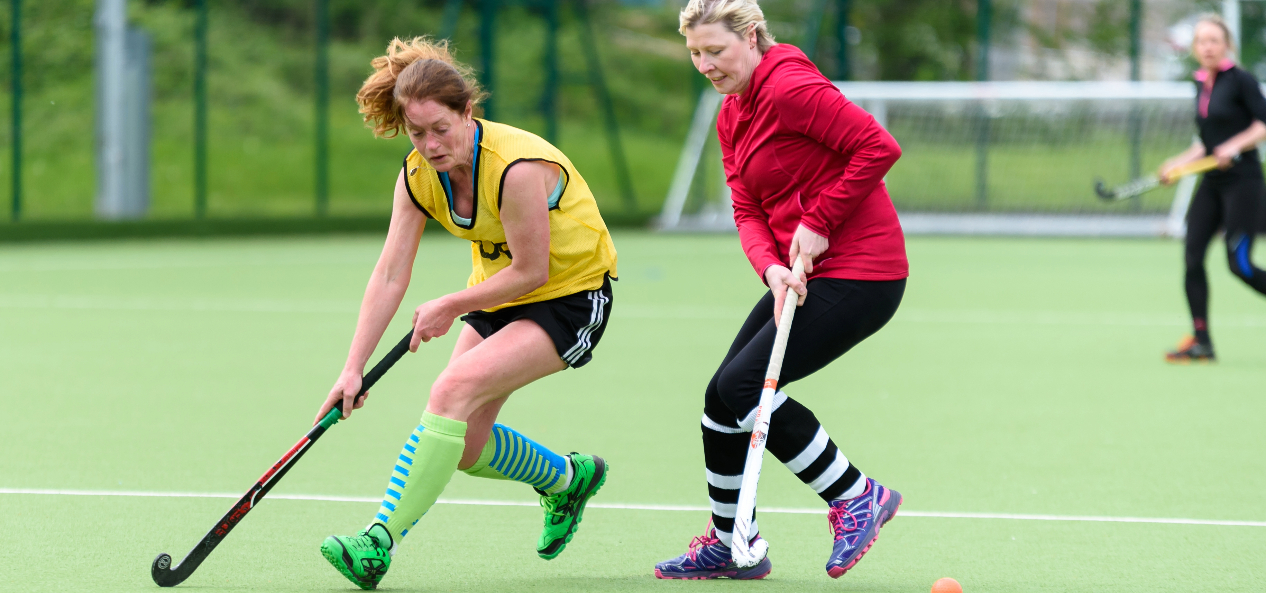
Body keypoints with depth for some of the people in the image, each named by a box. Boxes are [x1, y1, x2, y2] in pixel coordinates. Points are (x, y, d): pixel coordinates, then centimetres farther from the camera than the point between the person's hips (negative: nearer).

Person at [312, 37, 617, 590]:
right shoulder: (418, 174, -9)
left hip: (569, 296, -8)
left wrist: (452, 306, -13)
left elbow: (530, 271, -23)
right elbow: (390, 275, -9)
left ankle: (380, 543, -25)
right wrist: (353, 369, -14)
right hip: (498, 294, 8)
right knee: (463, 447, 4)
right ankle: (568, 477, 35)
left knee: (453, 388, -26)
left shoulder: (516, 166, -30)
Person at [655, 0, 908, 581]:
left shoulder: (790, 88, -17)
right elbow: (748, 212, 7)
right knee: (723, 395, 7)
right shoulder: (731, 116, 12)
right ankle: (728, 544, 20)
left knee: (742, 386, -16)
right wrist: (772, 268, -13)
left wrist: (819, 223, -18)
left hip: (859, 275, -9)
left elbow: (879, 146, -21)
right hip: (804, 277, 9)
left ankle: (856, 496, -4)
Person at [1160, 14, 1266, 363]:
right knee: (1192, 254, -4)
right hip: (1212, 183, 7)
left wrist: (1235, 146, -25)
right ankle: (1201, 341, -1)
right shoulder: (1202, 86, 13)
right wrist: (1179, 163, 12)